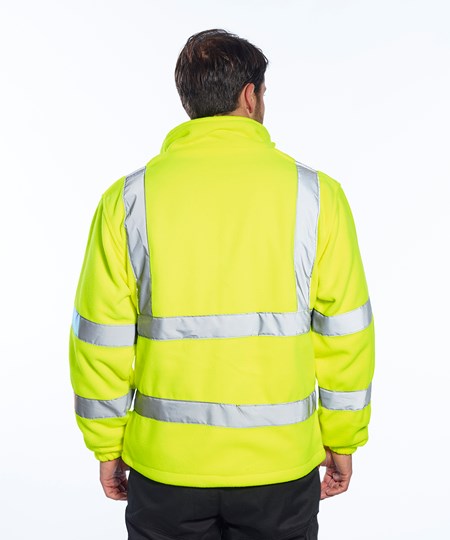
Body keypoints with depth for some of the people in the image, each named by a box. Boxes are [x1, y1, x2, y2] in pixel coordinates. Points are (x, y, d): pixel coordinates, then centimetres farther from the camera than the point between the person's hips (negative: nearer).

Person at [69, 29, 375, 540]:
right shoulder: (314, 192, -7)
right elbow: (344, 332, -4)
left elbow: (101, 338, -5)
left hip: (166, 463, 1)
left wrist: (107, 446, 8)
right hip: (281, 462, 0)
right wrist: (342, 441, 8)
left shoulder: (129, 197, -6)